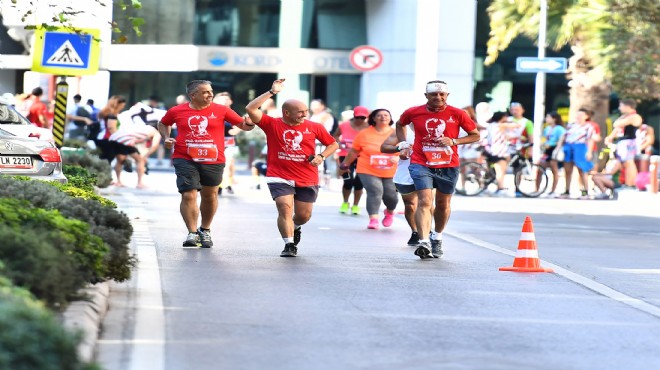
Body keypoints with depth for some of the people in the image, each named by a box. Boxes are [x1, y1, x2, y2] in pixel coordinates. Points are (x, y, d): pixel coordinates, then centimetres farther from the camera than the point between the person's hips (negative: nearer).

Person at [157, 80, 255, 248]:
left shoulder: (221, 110, 0)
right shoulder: (177, 111, 2)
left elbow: (243, 124, 2)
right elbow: (163, 124, 22)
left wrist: (249, 123, -21)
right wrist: (166, 137, 3)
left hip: (213, 161, 1)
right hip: (185, 160, -1)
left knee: (210, 196, 13)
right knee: (188, 196, -12)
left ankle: (205, 230, 33)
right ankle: (192, 233, -3)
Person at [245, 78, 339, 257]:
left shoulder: (314, 127, 1)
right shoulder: (272, 124, -5)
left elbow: (333, 144, 13)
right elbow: (251, 109, -16)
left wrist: (321, 156, -7)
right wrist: (272, 92, -16)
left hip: (308, 180, 2)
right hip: (279, 178, -2)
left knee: (304, 215, 11)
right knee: (285, 209, -18)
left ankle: (295, 228, 46)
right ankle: (289, 245, -11)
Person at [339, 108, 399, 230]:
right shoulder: (364, 134, 0)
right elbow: (353, 151, 10)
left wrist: (397, 158, -18)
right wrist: (346, 164, 18)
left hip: (390, 173, 2)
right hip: (368, 171, -2)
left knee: (390, 196, 7)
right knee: (375, 191, -22)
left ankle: (389, 212, 42)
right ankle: (373, 219, -24)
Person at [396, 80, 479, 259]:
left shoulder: (457, 114, -5)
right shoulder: (414, 113, -2)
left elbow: (475, 135, 2)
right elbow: (400, 124, 20)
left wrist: (454, 141, -13)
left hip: (448, 166, 2)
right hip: (421, 164, -2)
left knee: (443, 204, 15)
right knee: (424, 202, -18)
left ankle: (437, 238, 39)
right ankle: (424, 242, -27)